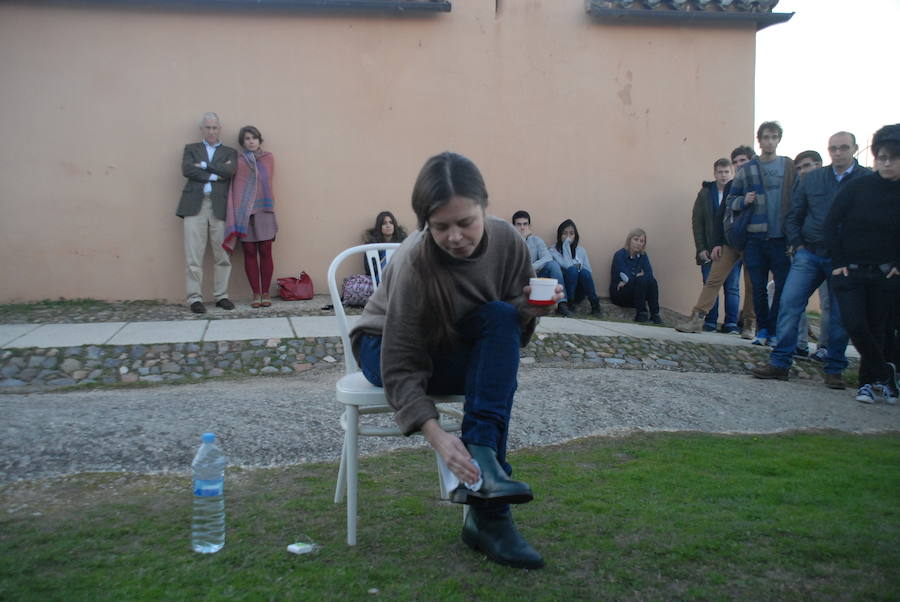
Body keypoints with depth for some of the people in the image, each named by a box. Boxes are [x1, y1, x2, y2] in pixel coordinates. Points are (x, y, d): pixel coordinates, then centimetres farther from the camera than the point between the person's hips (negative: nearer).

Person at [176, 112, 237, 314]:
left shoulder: (229, 152, 17)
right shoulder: (191, 149, 18)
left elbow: (229, 171, -4)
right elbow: (187, 170, -2)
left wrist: (204, 165, -3)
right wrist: (214, 174, -6)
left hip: (220, 206, 1)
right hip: (195, 205, 0)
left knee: (222, 254, 0)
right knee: (193, 255, -5)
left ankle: (221, 296, 9)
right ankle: (195, 298, -1)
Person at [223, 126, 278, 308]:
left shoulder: (268, 158, 9)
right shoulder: (238, 161, 6)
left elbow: (266, 182, 7)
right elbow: (235, 188, 2)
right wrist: (235, 215, -8)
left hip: (264, 210, 0)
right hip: (244, 212, 0)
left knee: (265, 252, 0)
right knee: (250, 253, 1)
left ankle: (266, 293, 6)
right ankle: (256, 293, 6)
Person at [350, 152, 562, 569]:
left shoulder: (507, 242, -16)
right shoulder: (414, 264, -30)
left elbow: (511, 331, -4)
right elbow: (399, 368, -30)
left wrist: (528, 311, -27)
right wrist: (435, 434, -42)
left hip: (456, 353, 4)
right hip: (384, 350, -4)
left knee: (501, 318, -29)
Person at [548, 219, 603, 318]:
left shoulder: (581, 250, 13)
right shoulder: (553, 251, 0)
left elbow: (588, 272, 7)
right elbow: (567, 267, -15)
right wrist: (566, 246, -12)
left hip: (578, 294, 3)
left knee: (584, 272, -28)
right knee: (572, 270, -30)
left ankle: (595, 305, -22)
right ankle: (568, 304, -22)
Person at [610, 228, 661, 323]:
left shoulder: (642, 256, 6)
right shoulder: (620, 255, -11)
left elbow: (650, 274, -9)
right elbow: (626, 277, -20)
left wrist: (629, 280, -18)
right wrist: (639, 275, -3)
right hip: (619, 293, -5)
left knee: (652, 281, -22)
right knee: (642, 280, -29)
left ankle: (654, 314, -25)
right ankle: (641, 313, -25)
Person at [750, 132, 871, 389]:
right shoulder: (812, 178, 9)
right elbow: (793, 216, 14)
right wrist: (798, 245, 4)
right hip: (809, 254, 2)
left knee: (840, 315, 3)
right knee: (789, 303, -8)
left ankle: (834, 370, 15)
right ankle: (780, 363, -2)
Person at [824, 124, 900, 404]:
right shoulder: (857, 187, -6)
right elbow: (831, 223, -3)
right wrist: (838, 262, -6)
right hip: (850, 271, -1)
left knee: (875, 328, 7)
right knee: (855, 325, -10)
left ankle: (868, 381, 21)